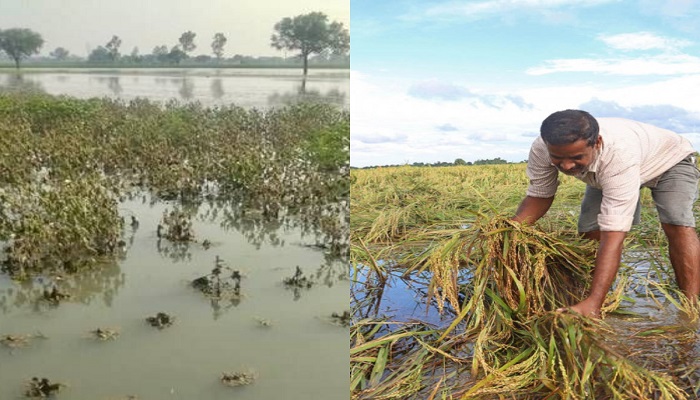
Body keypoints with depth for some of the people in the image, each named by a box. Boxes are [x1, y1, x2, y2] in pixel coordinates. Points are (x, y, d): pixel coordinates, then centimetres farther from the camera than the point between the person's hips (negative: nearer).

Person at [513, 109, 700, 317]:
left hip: (669, 159, -5)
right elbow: (539, 195, -16)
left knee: (677, 225, -28)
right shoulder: (541, 150, -33)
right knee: (591, 232, -13)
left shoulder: (620, 154, -49)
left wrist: (592, 303, -58)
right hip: (605, 172, 5)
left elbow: (614, 234, -52)